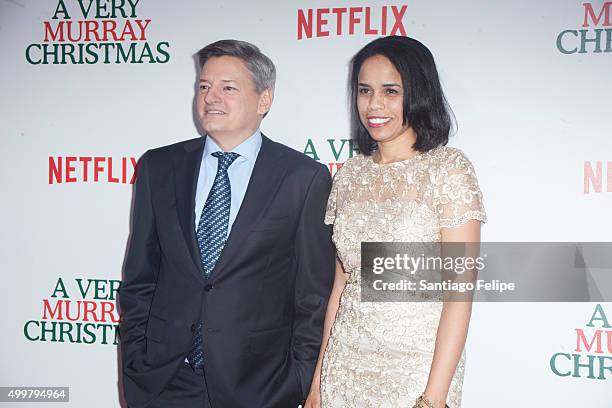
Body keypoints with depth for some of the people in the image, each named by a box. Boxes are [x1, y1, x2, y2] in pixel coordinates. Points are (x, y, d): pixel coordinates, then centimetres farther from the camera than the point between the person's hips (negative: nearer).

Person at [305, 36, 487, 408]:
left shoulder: (448, 169, -10)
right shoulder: (350, 174, 4)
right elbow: (341, 281, 8)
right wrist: (319, 377, 7)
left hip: (418, 365, -4)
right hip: (346, 363, 5)